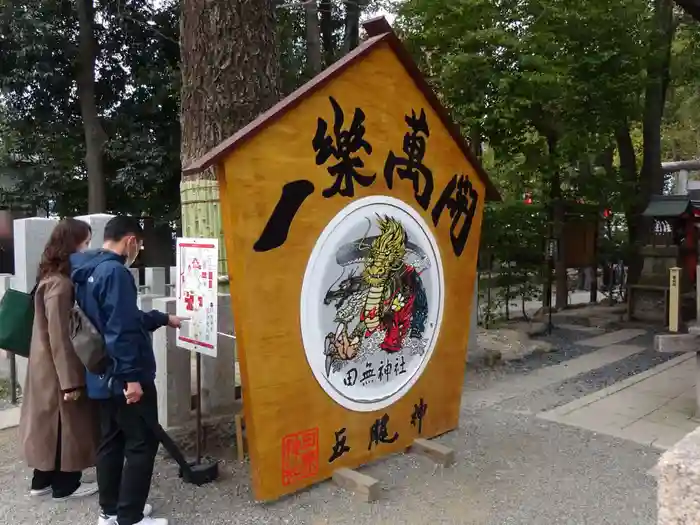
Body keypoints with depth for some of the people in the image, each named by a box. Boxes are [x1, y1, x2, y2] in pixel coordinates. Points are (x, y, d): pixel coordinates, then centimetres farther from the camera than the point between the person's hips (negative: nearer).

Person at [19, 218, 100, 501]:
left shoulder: (58, 278, 8)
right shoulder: (59, 284, -23)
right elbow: (59, 336, -24)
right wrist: (70, 380, -21)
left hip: (51, 366, 9)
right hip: (59, 367, -9)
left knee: (53, 422, 18)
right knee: (65, 423, 4)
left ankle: (44, 480, 31)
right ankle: (64, 485, 19)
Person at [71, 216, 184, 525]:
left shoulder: (89, 271, 11)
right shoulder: (115, 272, -20)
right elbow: (122, 330, -26)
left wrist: (163, 319, 32)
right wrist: (132, 376, -22)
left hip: (102, 376, 10)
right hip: (123, 378, -10)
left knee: (111, 441, 17)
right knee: (142, 443, 1)